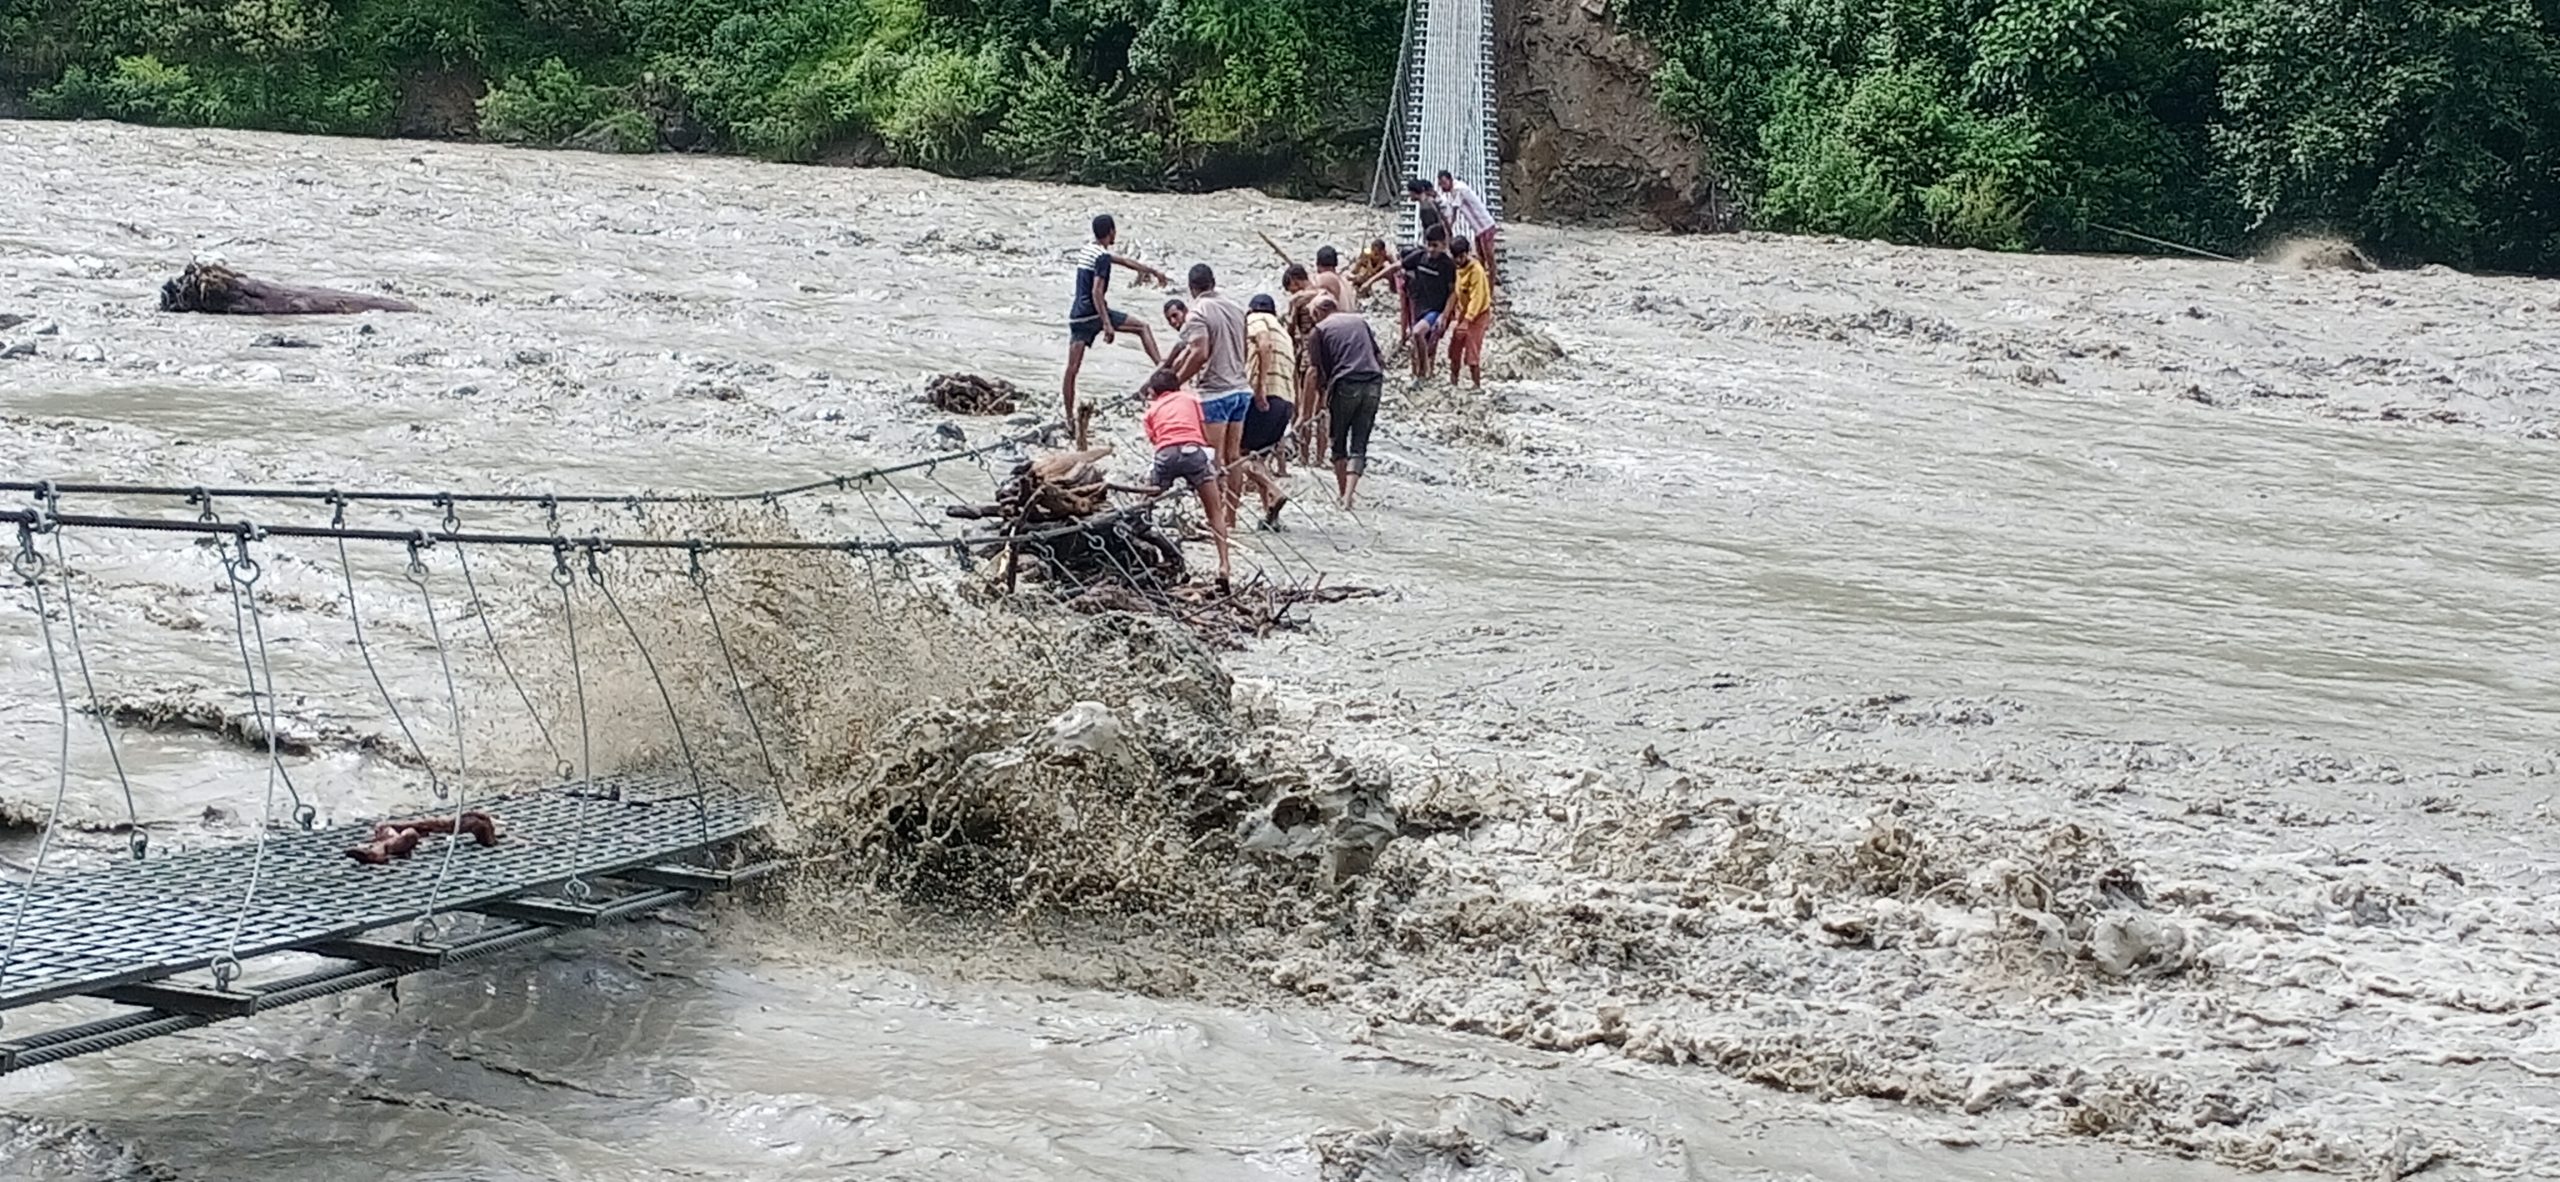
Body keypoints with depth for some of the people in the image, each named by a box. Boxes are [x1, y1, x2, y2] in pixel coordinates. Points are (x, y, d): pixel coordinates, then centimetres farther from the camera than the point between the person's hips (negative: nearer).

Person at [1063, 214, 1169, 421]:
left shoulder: (1091, 251, 16)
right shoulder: (1102, 257, -11)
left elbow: (1124, 260, 28)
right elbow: (1096, 292, -21)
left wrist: (1152, 271, 37)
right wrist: (1107, 324, -27)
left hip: (1077, 316, 7)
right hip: (1094, 313, -7)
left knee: (1072, 368, 3)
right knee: (1142, 327, 5)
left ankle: (1069, 416, 5)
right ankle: (1161, 365, -10)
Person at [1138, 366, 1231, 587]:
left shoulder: (1151, 410, 30)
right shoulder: (1190, 399, 30)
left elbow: (1154, 441, 15)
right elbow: (1208, 436, 22)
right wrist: (1217, 473, 24)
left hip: (1166, 454, 0)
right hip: (1193, 450, 0)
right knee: (1215, 512, 9)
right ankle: (1223, 567, -4)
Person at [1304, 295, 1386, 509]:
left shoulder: (1320, 329, 6)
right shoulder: (1360, 320, 19)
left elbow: (1316, 370, 2)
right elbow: (1377, 355, 19)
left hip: (1345, 386, -3)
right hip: (1373, 383, 3)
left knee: (1339, 443, 14)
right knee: (1359, 445, 2)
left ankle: (1343, 493, 14)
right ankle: (1349, 496, -11)